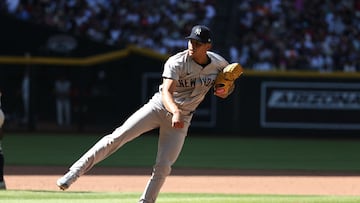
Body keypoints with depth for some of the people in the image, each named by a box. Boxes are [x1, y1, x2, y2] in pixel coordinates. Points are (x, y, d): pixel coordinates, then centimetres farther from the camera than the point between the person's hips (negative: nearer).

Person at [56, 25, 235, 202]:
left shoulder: (219, 63, -5)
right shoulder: (176, 63, -18)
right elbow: (166, 92, -30)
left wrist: (223, 91, -8)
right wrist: (175, 111, -51)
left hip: (182, 118, 3)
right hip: (159, 106, -3)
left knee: (163, 166, -8)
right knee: (118, 136, -17)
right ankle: (76, 171, -15)